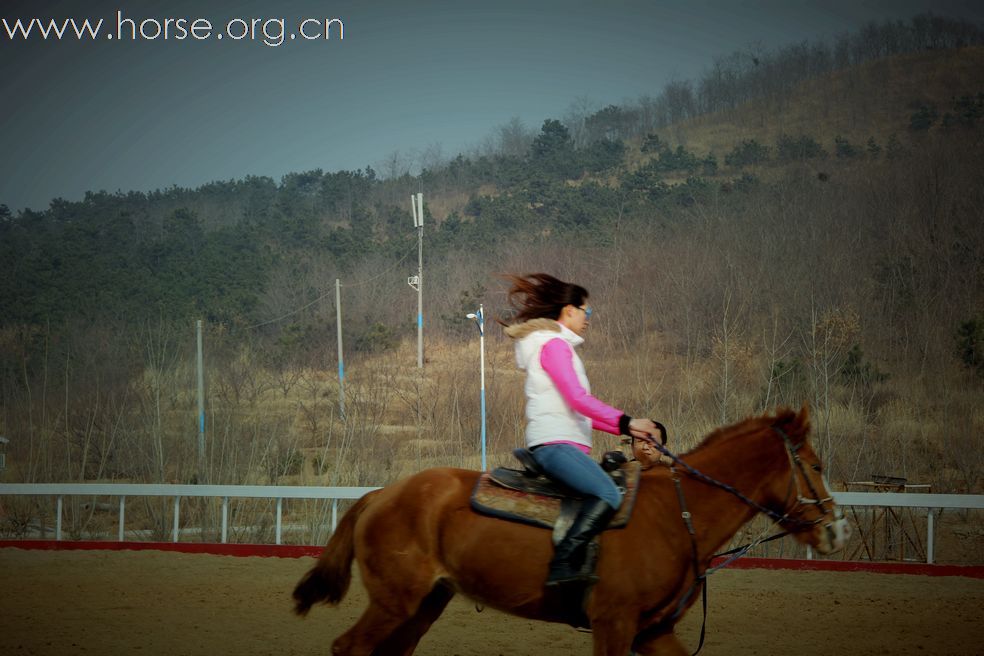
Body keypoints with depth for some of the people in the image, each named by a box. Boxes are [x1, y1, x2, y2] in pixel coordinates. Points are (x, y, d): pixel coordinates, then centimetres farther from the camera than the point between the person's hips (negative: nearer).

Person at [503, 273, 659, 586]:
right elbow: (578, 399, -17)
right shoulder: (553, 345, -5)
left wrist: (624, 428, 15)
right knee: (608, 495, -31)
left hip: (563, 445, 11)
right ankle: (563, 567, -39)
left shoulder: (559, 346, 27)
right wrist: (625, 421, -18)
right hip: (556, 442, -11)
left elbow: (578, 412, 25)